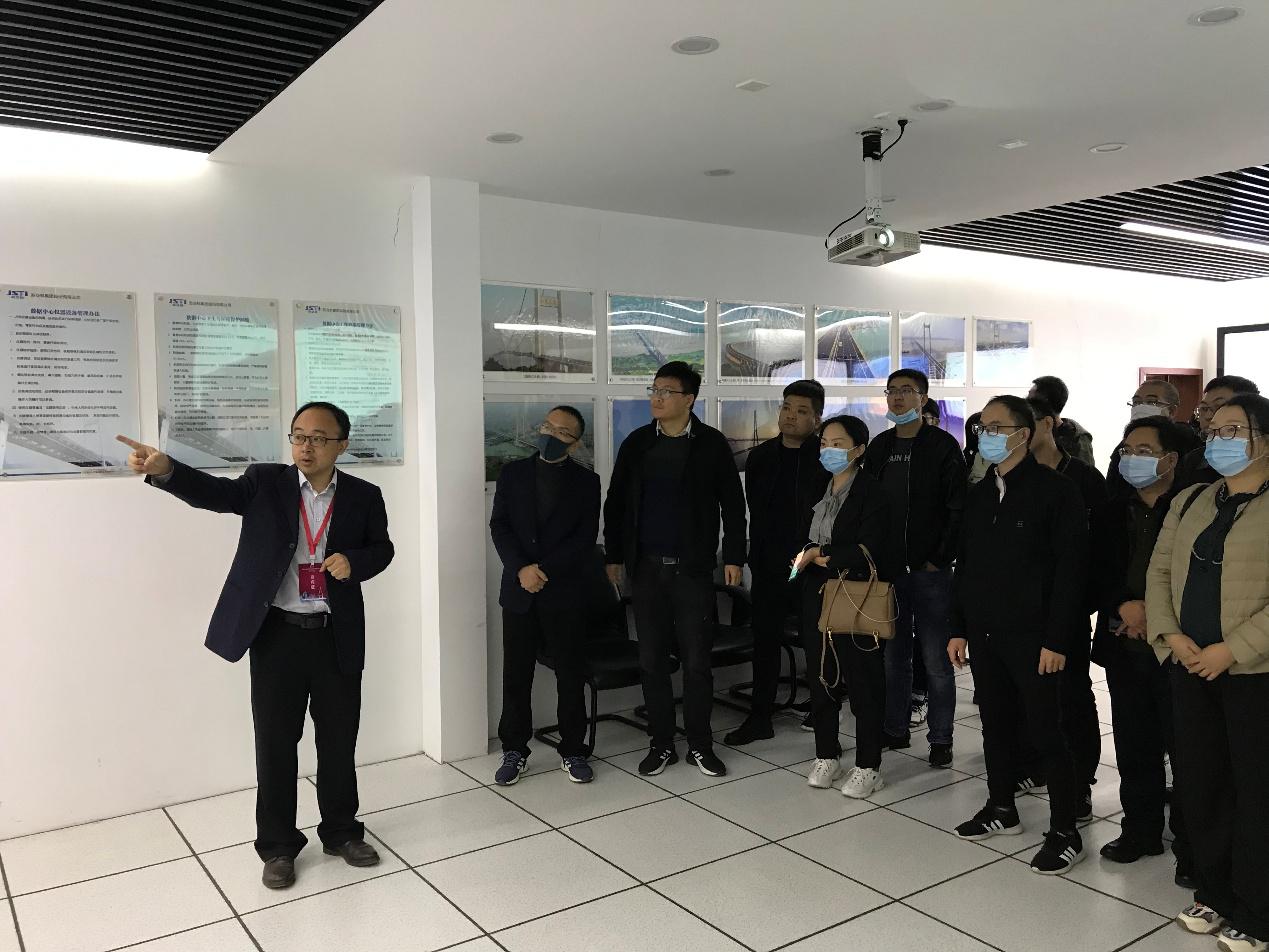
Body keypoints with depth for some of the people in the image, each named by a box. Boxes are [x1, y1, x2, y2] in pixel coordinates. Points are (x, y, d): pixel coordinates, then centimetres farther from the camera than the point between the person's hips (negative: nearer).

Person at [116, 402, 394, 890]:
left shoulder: (363, 496, 0)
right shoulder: (264, 482, -2)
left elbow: (382, 548, 11)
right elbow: (213, 492, -18)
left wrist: (354, 562, -12)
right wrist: (164, 469, -39)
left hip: (336, 637, 1)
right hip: (276, 634, -1)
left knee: (339, 741, 12)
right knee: (275, 744, 7)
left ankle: (341, 832, 32)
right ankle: (278, 846, 25)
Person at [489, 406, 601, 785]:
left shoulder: (586, 482, 2)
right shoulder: (513, 473, 7)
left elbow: (585, 539, -5)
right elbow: (499, 526, 1)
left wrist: (544, 569, -15)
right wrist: (521, 569, -14)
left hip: (565, 592, -1)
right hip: (519, 591, 2)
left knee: (571, 674, 6)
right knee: (516, 674, 7)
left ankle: (573, 750, 20)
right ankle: (514, 751, 20)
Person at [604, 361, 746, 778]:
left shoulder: (711, 444, -1)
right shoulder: (637, 443, 6)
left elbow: (732, 504, 2)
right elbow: (616, 502, 10)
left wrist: (733, 557, -2)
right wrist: (614, 556, 7)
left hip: (693, 568, -2)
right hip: (646, 568, 3)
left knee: (697, 660, 2)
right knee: (652, 660, 7)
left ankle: (700, 744, 17)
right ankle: (661, 743, 19)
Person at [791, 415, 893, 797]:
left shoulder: (871, 492, -9)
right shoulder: (817, 489, 11)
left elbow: (867, 549, -17)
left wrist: (822, 556, -15)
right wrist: (808, 555, -1)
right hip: (818, 597, 6)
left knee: (864, 683, 3)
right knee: (821, 678, 13)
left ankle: (868, 766, 15)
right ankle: (826, 755, 27)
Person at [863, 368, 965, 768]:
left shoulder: (943, 446, -3)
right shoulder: (878, 447, 11)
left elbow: (958, 509, -7)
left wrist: (939, 559, -11)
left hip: (930, 571, -4)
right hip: (888, 569, 5)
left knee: (936, 659, 2)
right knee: (894, 655, 11)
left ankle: (940, 738, 13)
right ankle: (896, 729, 23)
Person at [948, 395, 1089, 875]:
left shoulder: (1055, 490, -9)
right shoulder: (978, 494, 11)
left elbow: (1069, 568, -12)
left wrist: (1056, 639, -16)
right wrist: (958, 628, 12)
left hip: (1031, 635, -6)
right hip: (984, 632, 6)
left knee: (1047, 732, 0)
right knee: (995, 723, 15)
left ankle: (1064, 832, 13)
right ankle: (1001, 809, 31)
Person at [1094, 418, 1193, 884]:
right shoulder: (1115, 512, 10)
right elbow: (1098, 573, 8)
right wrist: (1124, 606, -9)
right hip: (1124, 647, 5)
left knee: (1183, 748, 1)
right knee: (1135, 747, 13)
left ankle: (1191, 845, 15)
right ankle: (1141, 831, 28)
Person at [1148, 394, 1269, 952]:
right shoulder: (1188, 503, 11)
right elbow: (1158, 572, 9)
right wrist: (1170, 635, -5)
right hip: (1192, 669, 5)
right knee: (1198, 785, 13)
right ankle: (1213, 896, 30)